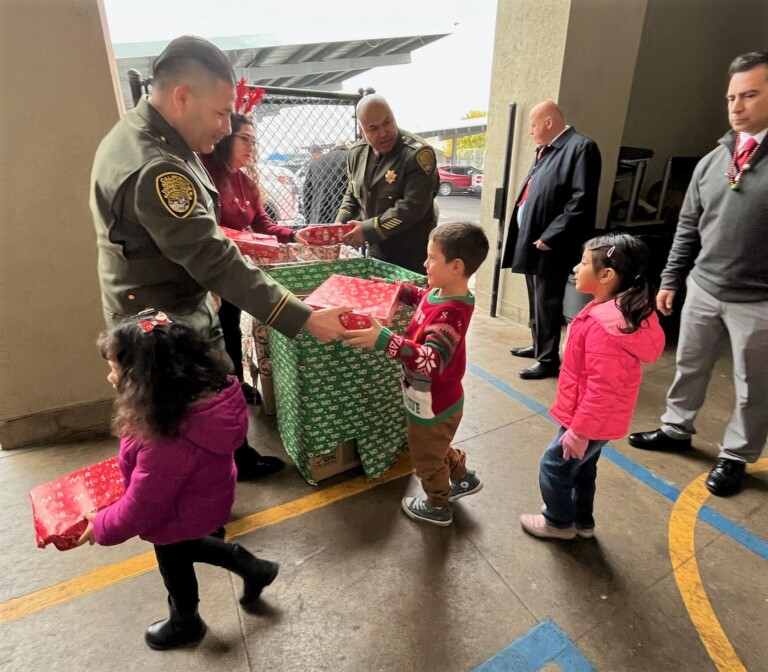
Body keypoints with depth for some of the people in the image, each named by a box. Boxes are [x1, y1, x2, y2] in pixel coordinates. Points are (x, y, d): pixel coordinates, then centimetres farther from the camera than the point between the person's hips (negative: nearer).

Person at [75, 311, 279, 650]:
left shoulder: (167, 444, -45)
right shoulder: (204, 392, -22)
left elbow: (140, 509, -27)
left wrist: (101, 526, -7)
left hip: (178, 518, -6)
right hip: (205, 499, 7)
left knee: (175, 567, 25)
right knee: (188, 548, 34)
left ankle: (185, 623, 57)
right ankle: (252, 568, 46)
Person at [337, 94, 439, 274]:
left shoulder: (418, 153, -19)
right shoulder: (356, 152, 4)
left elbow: (412, 207, -26)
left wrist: (368, 229, -25)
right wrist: (341, 223, -2)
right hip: (376, 252, 7)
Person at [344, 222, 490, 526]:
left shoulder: (451, 313, -34)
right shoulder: (440, 294, -5)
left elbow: (431, 360, -44)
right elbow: (422, 296, 19)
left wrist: (385, 340, -52)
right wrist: (398, 289, 7)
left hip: (433, 405, -9)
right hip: (437, 399, 9)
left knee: (427, 459, 19)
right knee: (436, 450, 33)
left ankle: (438, 507, 44)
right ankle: (463, 478, 56)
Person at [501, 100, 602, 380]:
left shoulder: (581, 147, -11)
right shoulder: (545, 150, 17)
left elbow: (581, 200, -19)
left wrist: (550, 237, -21)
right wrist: (529, 236, 11)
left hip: (549, 245, -9)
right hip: (531, 239, 9)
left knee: (547, 305, -1)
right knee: (536, 302, 19)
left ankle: (549, 359, 12)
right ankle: (539, 346, 34)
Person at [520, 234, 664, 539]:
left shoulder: (604, 327, -33)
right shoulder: (622, 311, 1)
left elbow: (602, 389, -30)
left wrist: (579, 431, -21)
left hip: (590, 420, -9)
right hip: (598, 419, 9)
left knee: (554, 466, 11)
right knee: (581, 467, 25)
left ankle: (559, 522, 33)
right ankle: (581, 520, 45)